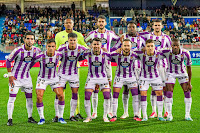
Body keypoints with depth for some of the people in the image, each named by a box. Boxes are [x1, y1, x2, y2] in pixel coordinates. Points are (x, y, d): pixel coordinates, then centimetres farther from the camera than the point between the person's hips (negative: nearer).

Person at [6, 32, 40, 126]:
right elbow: (8, 61, -8)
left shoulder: (36, 50, -7)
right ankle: (10, 119, 1)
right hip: (15, 78, -4)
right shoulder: (18, 50, -19)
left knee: (29, 97, 8)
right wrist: (10, 75, -11)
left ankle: (30, 117, 21)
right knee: (12, 98, -7)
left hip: (27, 77, 4)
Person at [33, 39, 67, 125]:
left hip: (54, 78, 2)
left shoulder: (58, 55, -15)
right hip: (42, 78, -2)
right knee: (39, 98, -14)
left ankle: (60, 117, 6)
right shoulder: (41, 56, -23)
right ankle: (42, 118, 4)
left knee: (61, 96, -10)